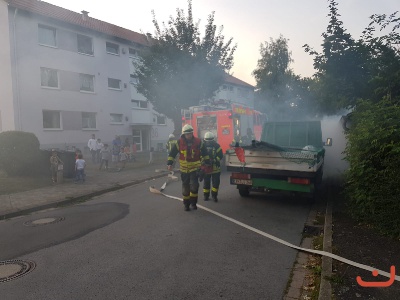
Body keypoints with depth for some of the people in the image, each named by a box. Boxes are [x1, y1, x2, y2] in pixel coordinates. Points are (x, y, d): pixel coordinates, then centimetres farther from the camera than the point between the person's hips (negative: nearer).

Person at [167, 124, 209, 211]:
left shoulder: (198, 142, -6)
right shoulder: (179, 142, -8)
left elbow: (204, 152, 8)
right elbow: (172, 153, -2)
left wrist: (207, 162, 8)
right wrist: (170, 164, -10)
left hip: (195, 168, -1)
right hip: (184, 169, 1)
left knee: (194, 185, -11)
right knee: (185, 187, 9)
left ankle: (193, 202, 10)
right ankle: (186, 204, 23)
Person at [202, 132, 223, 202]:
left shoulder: (217, 146, -1)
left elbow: (220, 155, -6)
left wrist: (214, 160, -20)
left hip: (215, 168, 0)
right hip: (205, 168, 0)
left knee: (216, 182, 2)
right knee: (206, 182, 9)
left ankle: (214, 195, 17)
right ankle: (206, 196, 23)